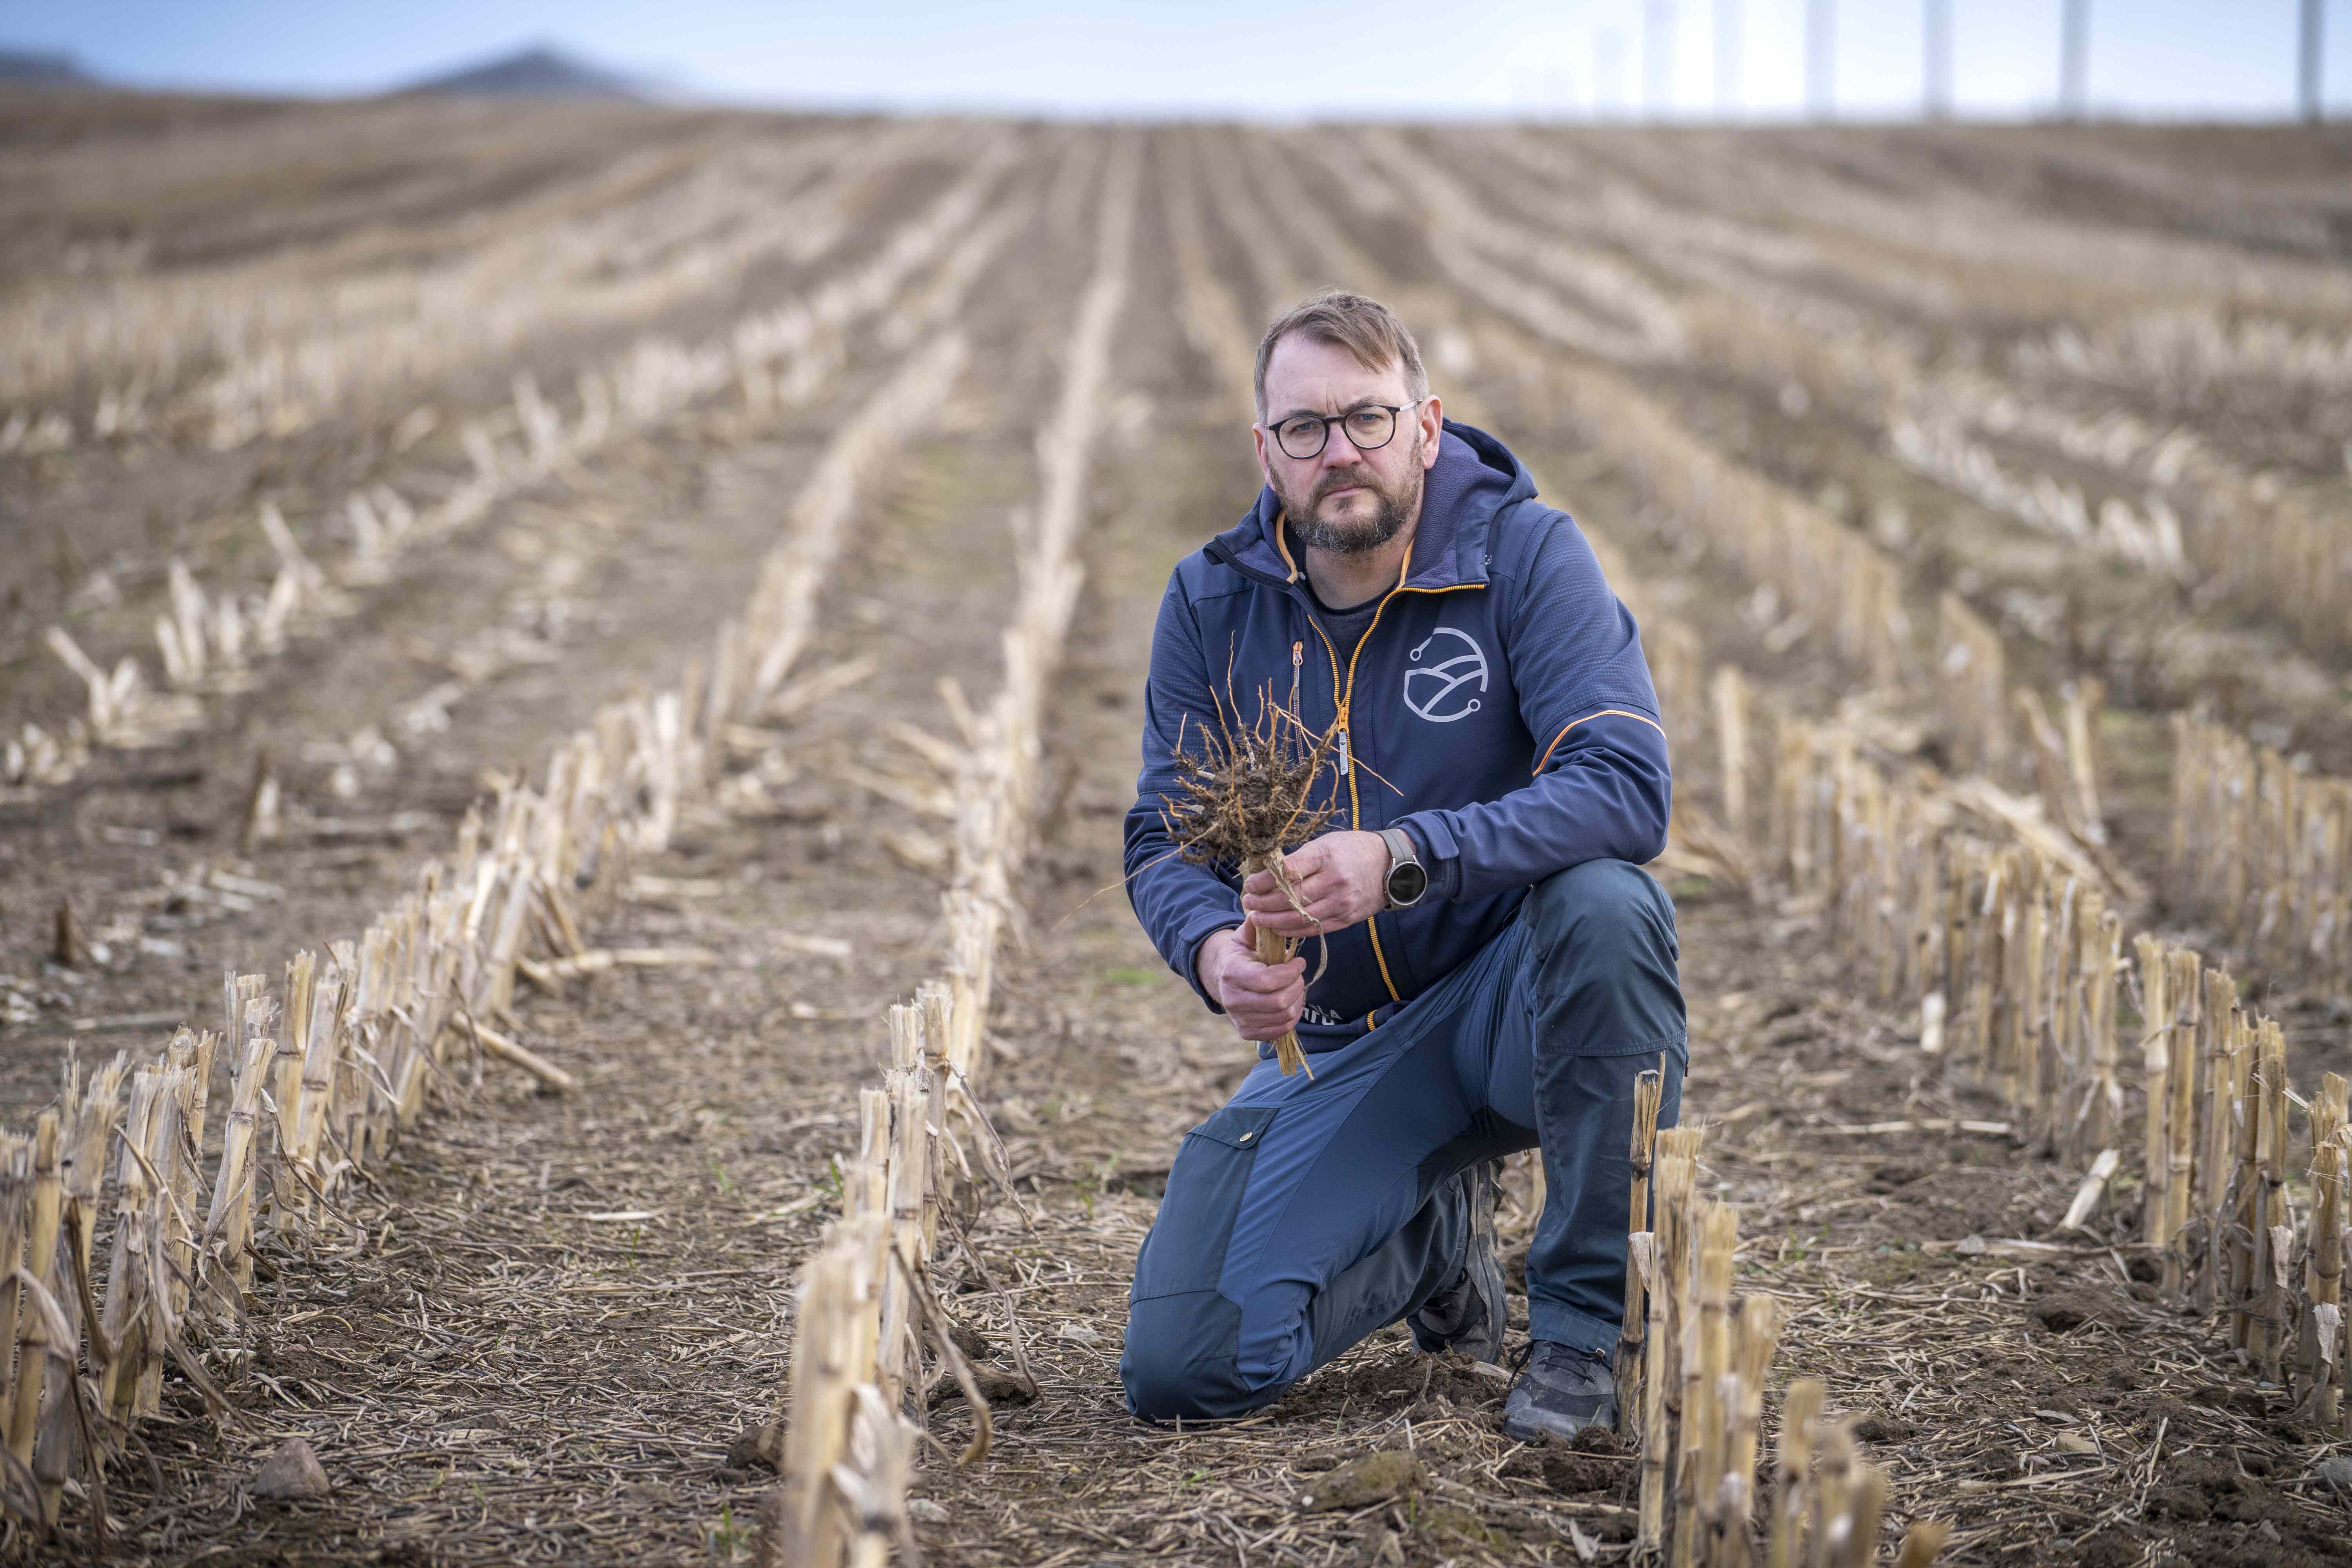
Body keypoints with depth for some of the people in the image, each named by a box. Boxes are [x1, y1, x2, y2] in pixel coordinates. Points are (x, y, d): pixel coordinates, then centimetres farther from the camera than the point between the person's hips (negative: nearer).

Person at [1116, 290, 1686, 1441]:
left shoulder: (1524, 553, -14)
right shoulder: (1213, 600, -2)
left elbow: (1627, 788, -26)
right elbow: (1162, 839, 0)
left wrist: (1403, 859, -38)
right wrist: (1213, 949, -24)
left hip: (1513, 999, -3)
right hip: (1338, 1043, 3)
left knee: (1604, 900, -38)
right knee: (1181, 1370, -13)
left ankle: (1590, 1319, -18)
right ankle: (1435, 1228, 19)